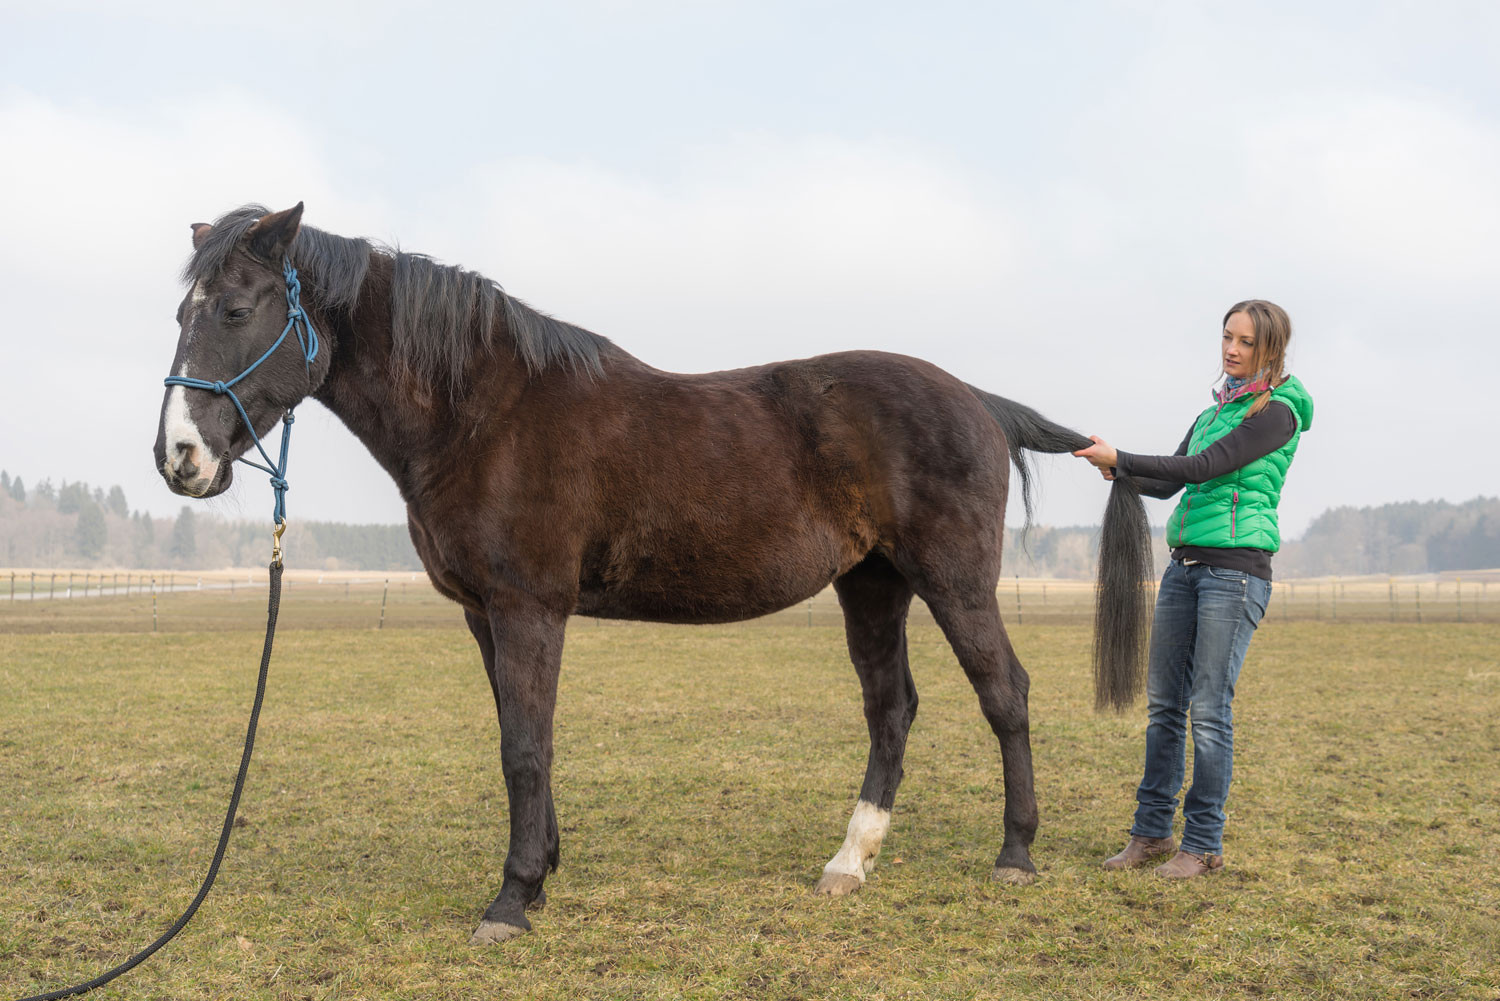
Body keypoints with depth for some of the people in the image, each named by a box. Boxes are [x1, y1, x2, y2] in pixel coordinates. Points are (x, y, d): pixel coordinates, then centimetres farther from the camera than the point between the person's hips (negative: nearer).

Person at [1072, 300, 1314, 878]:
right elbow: (1168, 484, 18)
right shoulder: (1214, 412, 18)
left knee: (1209, 710, -7)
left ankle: (1203, 845, 3)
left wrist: (1119, 456, -13)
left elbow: (1199, 469, -15)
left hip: (1237, 568, -8)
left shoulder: (1277, 412, -7)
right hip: (1185, 565, 8)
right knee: (1164, 702, 8)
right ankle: (1152, 831, 16)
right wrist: (1118, 473, -1)